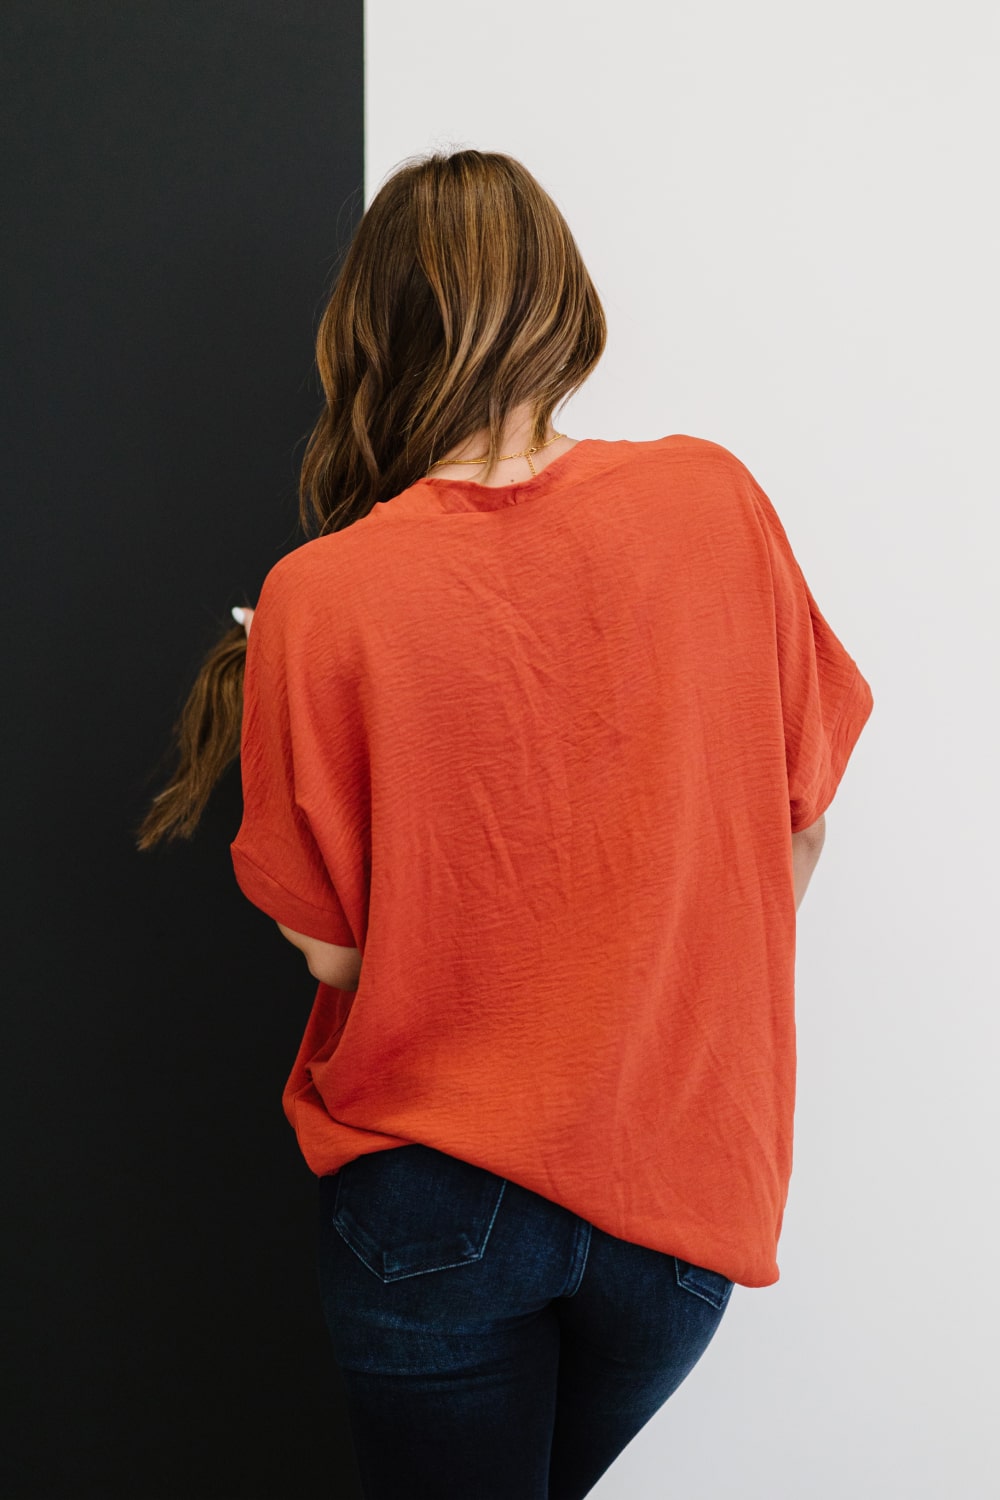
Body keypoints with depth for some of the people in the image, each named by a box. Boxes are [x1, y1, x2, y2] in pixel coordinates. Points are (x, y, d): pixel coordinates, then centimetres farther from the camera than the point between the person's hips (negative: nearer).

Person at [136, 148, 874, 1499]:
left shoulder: (322, 597, -18)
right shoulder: (713, 500, -10)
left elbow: (331, 945, -10)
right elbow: (802, 822, -1)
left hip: (434, 1195, -3)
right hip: (688, 1174, 4)